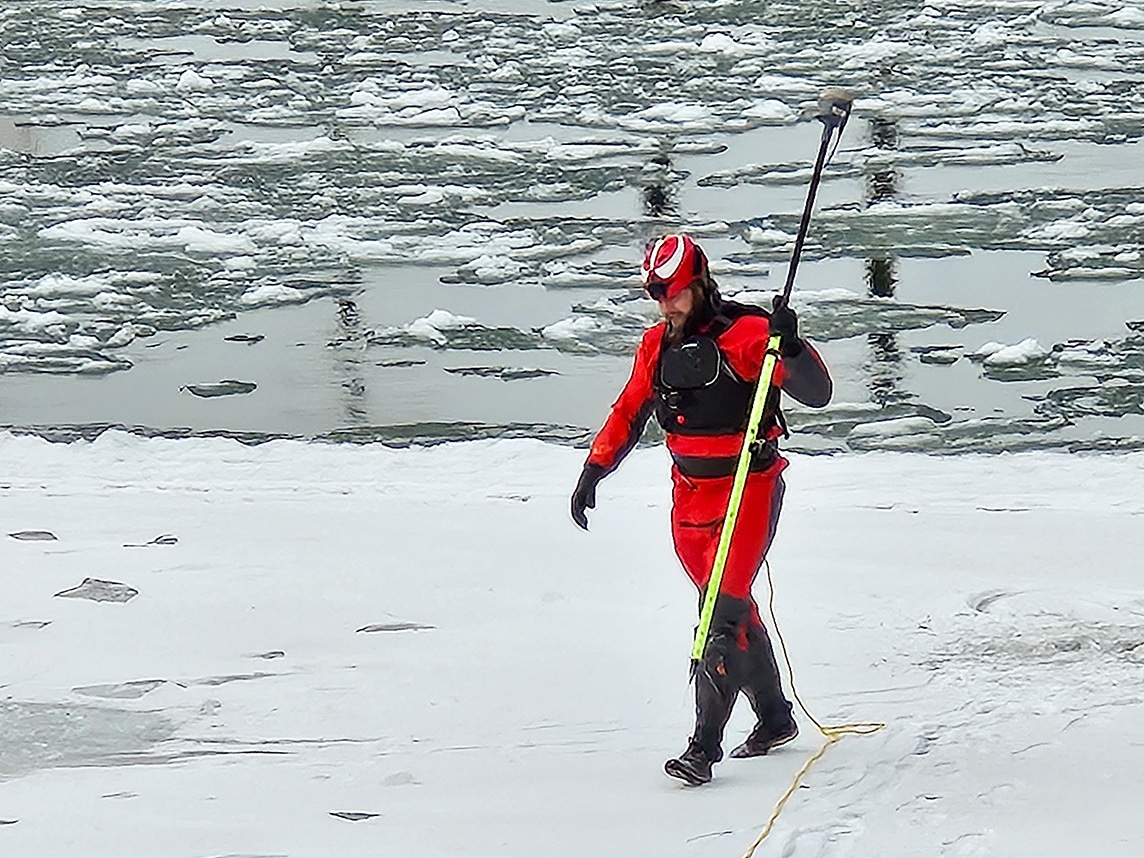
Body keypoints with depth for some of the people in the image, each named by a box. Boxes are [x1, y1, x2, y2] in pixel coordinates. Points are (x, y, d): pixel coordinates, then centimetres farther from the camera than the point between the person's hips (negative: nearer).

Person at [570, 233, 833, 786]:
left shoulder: (745, 335, -14)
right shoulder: (657, 346, 6)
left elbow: (817, 393, -20)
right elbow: (628, 414, 20)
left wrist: (789, 348, -37)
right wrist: (594, 470, 14)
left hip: (748, 487, -7)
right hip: (689, 493, 7)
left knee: (724, 611, -15)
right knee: (733, 608, 15)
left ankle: (705, 745, -19)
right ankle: (774, 719, 30)